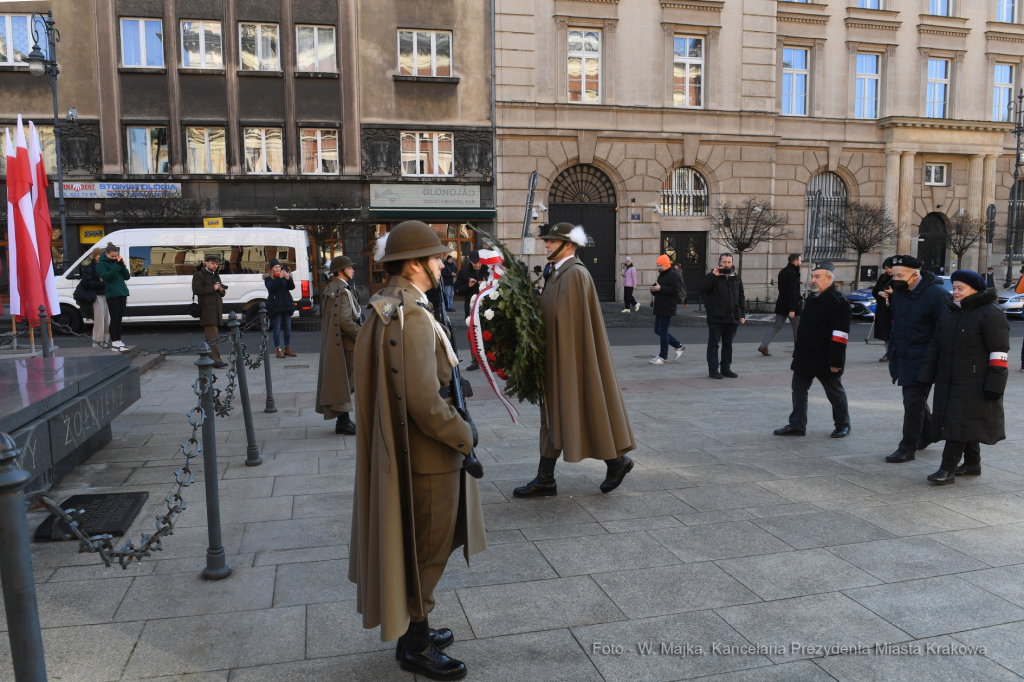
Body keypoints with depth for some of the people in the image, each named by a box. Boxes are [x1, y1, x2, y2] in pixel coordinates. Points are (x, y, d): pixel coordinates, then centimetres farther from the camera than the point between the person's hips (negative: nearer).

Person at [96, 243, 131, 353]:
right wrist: (117, 266, -19)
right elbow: (106, 276, -17)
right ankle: (114, 342, -3)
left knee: (119, 319, 9)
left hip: (122, 293, 6)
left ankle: (118, 341, 14)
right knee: (114, 319, -6)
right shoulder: (101, 264, -1)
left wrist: (122, 266, -4)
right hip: (112, 294, -6)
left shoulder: (116, 262, 16)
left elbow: (127, 277, 11)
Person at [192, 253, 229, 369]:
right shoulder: (199, 275, -1)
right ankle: (216, 360, -18)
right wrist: (213, 288, -17)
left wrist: (222, 290, 2)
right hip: (207, 310, -8)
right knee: (213, 336, -14)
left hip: (217, 310, 8)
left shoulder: (216, 275, 22)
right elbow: (196, 290, -14)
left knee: (210, 336, 11)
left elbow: (221, 293, 26)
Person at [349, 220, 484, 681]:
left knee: (414, 547, 22)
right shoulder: (412, 318, -25)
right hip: (427, 457, -10)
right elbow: (424, 401, -30)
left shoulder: (382, 310, 8)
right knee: (427, 552, 7)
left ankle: (413, 629, 39)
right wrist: (465, 436, -15)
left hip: (400, 450, 10)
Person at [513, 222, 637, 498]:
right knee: (553, 415, 10)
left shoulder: (575, 273, -16)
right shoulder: (558, 273, 13)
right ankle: (545, 479, 15)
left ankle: (616, 461, 19)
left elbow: (567, 319, -21)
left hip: (572, 358, -10)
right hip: (557, 360, 10)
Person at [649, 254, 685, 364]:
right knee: (658, 330, 13)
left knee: (662, 331, -6)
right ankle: (678, 346, 25)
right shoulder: (661, 275, 19)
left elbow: (675, 290, -22)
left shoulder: (673, 275, -11)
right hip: (659, 308, 10)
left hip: (667, 308, -10)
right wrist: (654, 290, 2)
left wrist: (660, 288, -26)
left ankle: (663, 357, 4)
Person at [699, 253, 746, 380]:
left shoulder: (736, 278, 14)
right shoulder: (713, 277, -1)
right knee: (713, 344, -1)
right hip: (716, 318, -5)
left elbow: (741, 298, 17)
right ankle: (713, 370, 4)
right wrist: (713, 275, -24)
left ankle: (726, 368, 21)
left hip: (732, 318, 5)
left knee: (728, 344, 12)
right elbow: (702, 288, -18)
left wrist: (742, 314, 11)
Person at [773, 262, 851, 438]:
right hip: (805, 358, 8)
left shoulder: (838, 301, -16)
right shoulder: (813, 299, 11)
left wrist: (835, 361, -22)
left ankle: (843, 425, 25)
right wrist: (798, 353, 19)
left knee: (836, 393, 9)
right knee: (799, 390, 8)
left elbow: (840, 334, -20)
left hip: (825, 361, -8)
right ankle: (797, 425, 15)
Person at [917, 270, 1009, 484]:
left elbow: (999, 352, -13)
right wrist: (926, 376, 13)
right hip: (949, 380, 8)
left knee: (960, 422, -10)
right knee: (967, 423, 15)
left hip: (974, 383, -7)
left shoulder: (990, 314, -9)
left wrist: (994, 385, -17)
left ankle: (948, 469, -9)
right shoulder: (950, 313, 15)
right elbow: (935, 346, 18)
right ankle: (972, 464, 28)